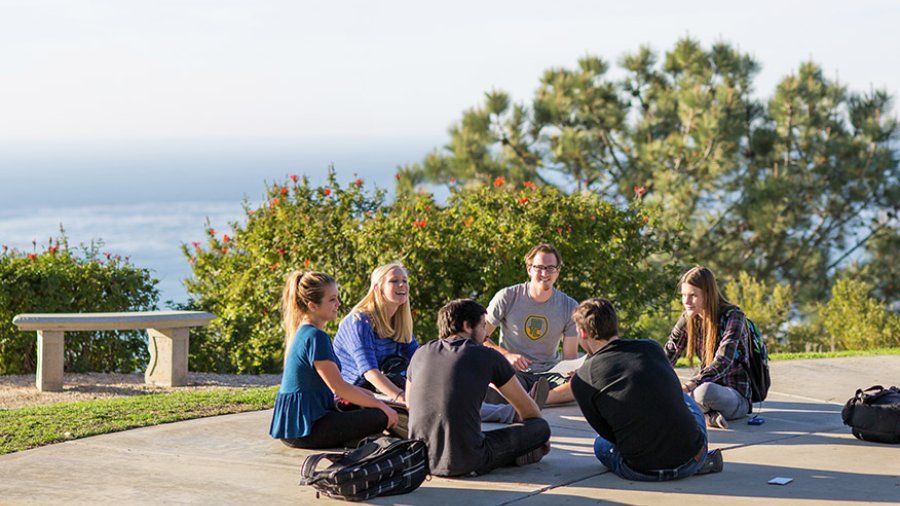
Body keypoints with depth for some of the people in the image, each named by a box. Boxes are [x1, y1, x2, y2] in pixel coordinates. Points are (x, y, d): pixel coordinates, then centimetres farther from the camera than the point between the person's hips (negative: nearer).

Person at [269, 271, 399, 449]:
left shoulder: (302, 332, 16)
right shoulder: (315, 337, -15)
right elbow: (338, 387, -17)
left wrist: (363, 393, 15)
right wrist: (380, 405, -9)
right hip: (303, 429, -11)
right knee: (380, 417, -16)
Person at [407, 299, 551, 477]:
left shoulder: (421, 353, 11)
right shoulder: (488, 356, 0)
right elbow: (527, 408, 13)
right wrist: (540, 434, 33)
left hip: (421, 461, 5)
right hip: (467, 463, -5)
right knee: (541, 426, 6)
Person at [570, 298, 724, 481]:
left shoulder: (582, 381, -5)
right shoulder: (651, 348, 6)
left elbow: (606, 432, 4)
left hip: (643, 472, -5)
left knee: (601, 443, 32)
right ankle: (703, 458, 21)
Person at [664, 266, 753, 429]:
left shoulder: (733, 316, -14)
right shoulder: (688, 318, 3)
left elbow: (722, 363, -26)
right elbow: (667, 356, -2)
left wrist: (688, 386, -39)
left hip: (736, 395, -6)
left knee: (706, 391, -41)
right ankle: (705, 414, -22)